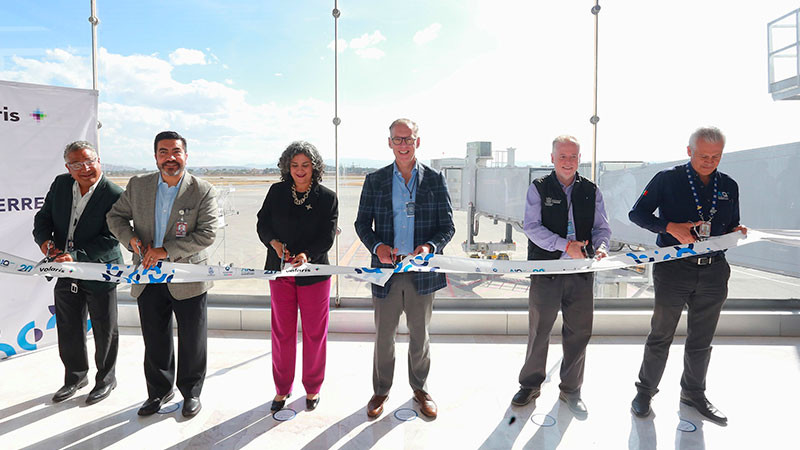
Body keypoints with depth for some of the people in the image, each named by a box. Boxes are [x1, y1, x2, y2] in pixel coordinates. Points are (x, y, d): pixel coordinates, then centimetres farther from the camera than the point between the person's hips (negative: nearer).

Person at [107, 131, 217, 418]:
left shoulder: (203, 192, -9)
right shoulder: (138, 185, 3)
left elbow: (207, 234, -15)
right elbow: (116, 216, 13)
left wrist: (166, 250, -20)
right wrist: (131, 239, -8)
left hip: (187, 279, -3)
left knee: (191, 341, 10)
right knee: (154, 340, 17)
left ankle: (191, 392, 31)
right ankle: (160, 391, 37)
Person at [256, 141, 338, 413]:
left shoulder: (327, 198, -4)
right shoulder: (276, 192, 3)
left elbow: (327, 237, -8)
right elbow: (262, 224, 6)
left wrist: (306, 255, -25)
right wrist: (274, 242, -14)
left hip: (314, 273, -1)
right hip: (280, 273, 2)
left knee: (314, 333, 8)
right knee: (282, 332, 10)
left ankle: (313, 388, 28)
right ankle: (282, 388, 28)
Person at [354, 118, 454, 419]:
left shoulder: (434, 179, 3)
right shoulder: (374, 181, 5)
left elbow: (447, 225, 2)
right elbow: (362, 223, 5)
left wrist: (430, 247, -18)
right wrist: (377, 246, -15)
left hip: (422, 270, 0)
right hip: (386, 269, 0)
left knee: (420, 335, 15)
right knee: (384, 335, 11)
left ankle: (420, 388, 36)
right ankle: (381, 391, 31)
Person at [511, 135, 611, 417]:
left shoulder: (591, 191, 10)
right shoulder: (538, 188, 1)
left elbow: (602, 227, 9)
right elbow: (532, 227, -9)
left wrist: (601, 246, -14)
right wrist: (566, 245, -19)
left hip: (581, 273, 3)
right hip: (546, 271, -2)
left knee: (579, 333, 9)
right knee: (539, 332, 7)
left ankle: (571, 390, 27)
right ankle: (530, 385, 26)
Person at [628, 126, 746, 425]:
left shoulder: (729, 186, 11)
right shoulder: (667, 179, -3)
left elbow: (730, 227, 20)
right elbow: (637, 213, -4)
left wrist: (736, 232, -4)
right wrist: (670, 227, -18)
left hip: (713, 272, 4)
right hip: (674, 269, -4)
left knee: (701, 340, 14)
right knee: (661, 336, 4)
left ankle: (694, 394, 32)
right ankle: (645, 391, 20)